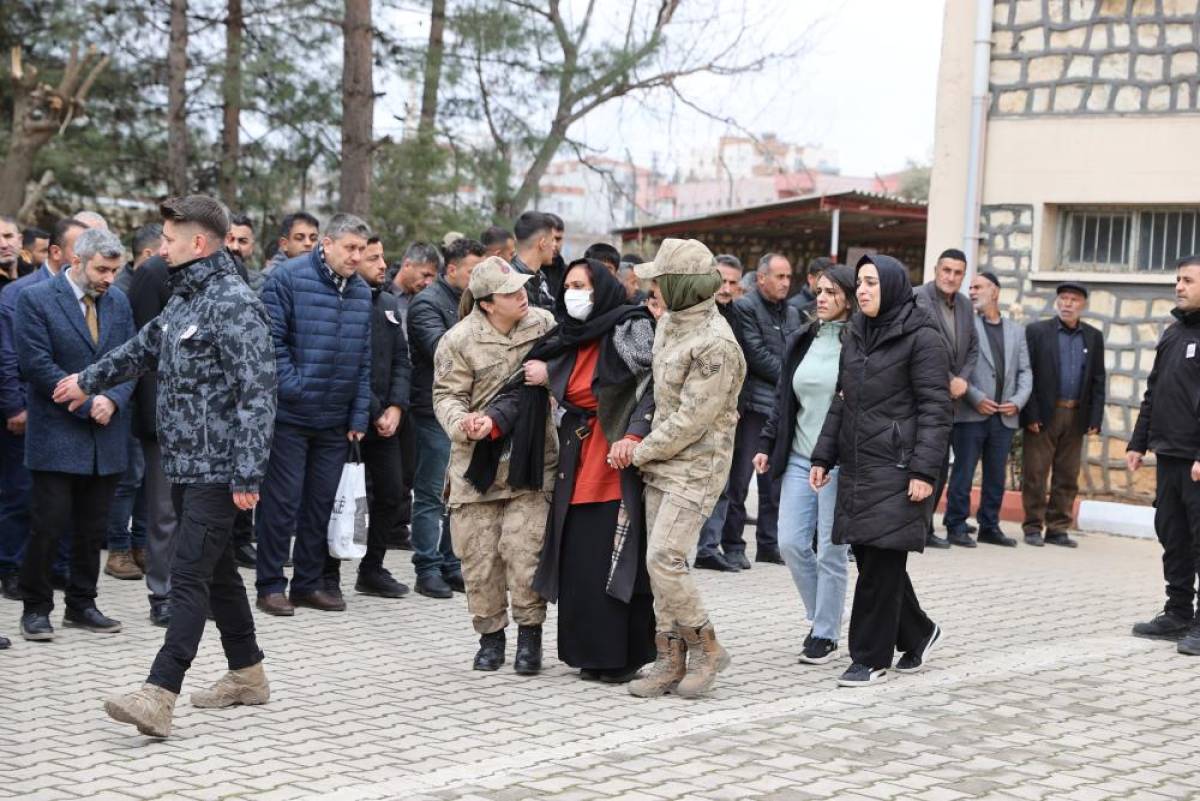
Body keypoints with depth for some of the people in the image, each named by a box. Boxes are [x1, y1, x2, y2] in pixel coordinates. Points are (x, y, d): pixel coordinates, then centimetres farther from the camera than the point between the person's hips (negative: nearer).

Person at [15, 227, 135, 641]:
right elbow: (38, 364, -13)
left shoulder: (118, 301, 10)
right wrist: (87, 402, -15)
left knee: (93, 529, 10)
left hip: (106, 437, 5)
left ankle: (82, 605, 21)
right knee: (47, 526, -2)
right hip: (57, 434, -5)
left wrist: (113, 399, -9)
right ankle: (36, 608, 11)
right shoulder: (35, 300, -7)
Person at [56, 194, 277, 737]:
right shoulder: (185, 296, 13)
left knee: (189, 576, -12)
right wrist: (89, 381, 42)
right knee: (216, 570, 16)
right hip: (184, 464, 9)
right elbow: (145, 346, 31)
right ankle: (247, 675, 27)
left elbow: (257, 395, -21)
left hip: (217, 469, -9)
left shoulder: (234, 304, -16)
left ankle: (159, 696, -15)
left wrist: (247, 474, -24)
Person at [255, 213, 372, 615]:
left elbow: (363, 359, 11)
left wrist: (359, 415, 6)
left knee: (321, 502, 12)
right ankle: (270, 585, 10)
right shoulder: (288, 278, -9)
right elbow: (271, 340, -13)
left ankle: (309, 582, 23)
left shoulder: (362, 292, 9)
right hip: (290, 416, -6)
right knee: (282, 502, -1)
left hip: (336, 421, 6)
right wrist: (294, 389, -16)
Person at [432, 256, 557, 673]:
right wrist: (463, 424, -22)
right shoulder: (460, 340, -7)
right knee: (480, 554, 5)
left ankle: (529, 634, 8)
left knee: (523, 548, -8)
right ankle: (490, 634, 21)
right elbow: (447, 395, -4)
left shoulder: (543, 324, 2)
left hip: (530, 459, 1)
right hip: (477, 461, 0)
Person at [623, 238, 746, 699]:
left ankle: (705, 648, 3)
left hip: (696, 466, -9)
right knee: (660, 563, 8)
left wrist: (639, 453, -12)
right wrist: (635, 441, 9)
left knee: (664, 559, -14)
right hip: (660, 462, 9)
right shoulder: (667, 323, 9)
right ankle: (670, 661, 16)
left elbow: (691, 420, -20)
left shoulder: (716, 345, -21)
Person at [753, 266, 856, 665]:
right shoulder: (801, 341, 11)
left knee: (831, 551, 1)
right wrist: (767, 445, 13)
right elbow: (783, 399, 16)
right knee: (791, 543, 3)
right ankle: (820, 614, 25)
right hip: (798, 458, 6)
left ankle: (826, 634, 14)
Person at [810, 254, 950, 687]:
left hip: (895, 468, -7)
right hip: (857, 467, 7)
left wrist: (924, 471, -17)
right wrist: (823, 456, 14)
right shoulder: (857, 335, 15)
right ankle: (917, 634, 28)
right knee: (871, 558, 10)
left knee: (880, 562, -3)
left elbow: (935, 408, -11)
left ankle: (871, 658, 6)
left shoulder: (922, 338, -7)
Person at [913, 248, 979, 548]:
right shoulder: (919, 299, -10)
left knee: (940, 465, 11)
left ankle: (924, 527, 19)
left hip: (950, 398, 8)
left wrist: (963, 379, -1)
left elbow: (973, 347, 16)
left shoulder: (964, 304, 13)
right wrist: (948, 381, -14)